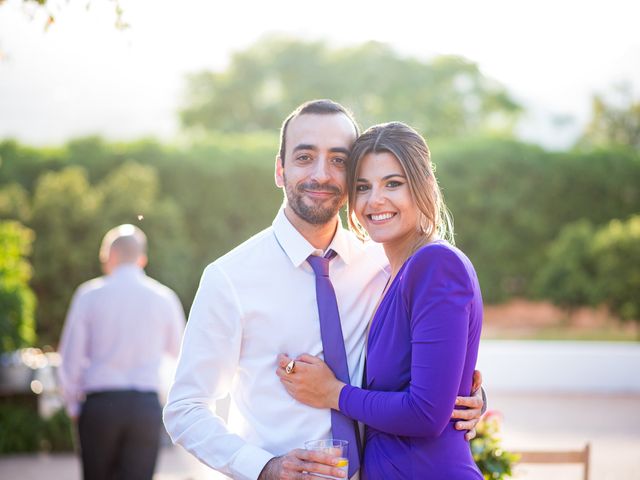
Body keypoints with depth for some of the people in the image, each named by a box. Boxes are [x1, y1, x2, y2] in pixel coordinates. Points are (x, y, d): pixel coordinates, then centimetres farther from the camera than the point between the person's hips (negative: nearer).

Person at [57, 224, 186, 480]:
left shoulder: (89, 294, -1)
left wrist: (73, 404, 13)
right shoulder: (164, 298, 2)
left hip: (100, 403, 0)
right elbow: (175, 348, 19)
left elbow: (71, 356, 0)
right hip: (146, 406, 0)